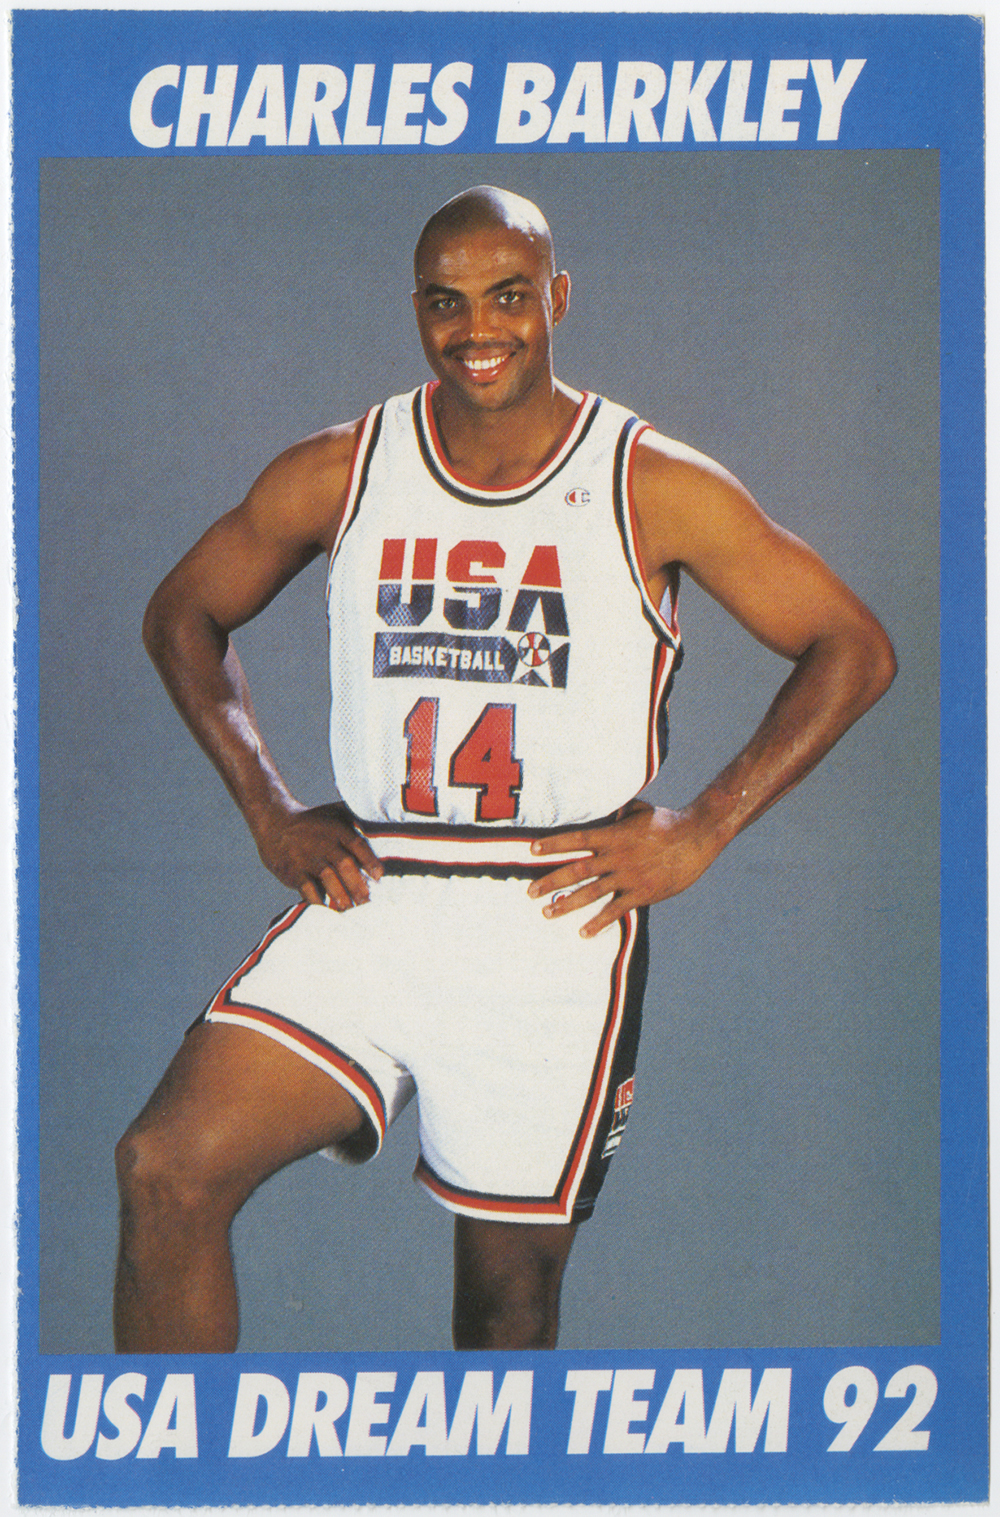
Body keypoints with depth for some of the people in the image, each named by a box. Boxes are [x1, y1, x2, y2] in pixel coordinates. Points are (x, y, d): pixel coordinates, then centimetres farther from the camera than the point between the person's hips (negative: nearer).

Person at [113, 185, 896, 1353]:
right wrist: (268, 814, 7)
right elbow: (183, 614, 18)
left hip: (557, 922, -1)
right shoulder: (335, 476, 4)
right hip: (366, 899, 2)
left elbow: (855, 650, 3)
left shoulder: (655, 490, -2)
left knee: (510, 1292, 7)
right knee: (166, 1169, -18)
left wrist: (699, 831, -4)